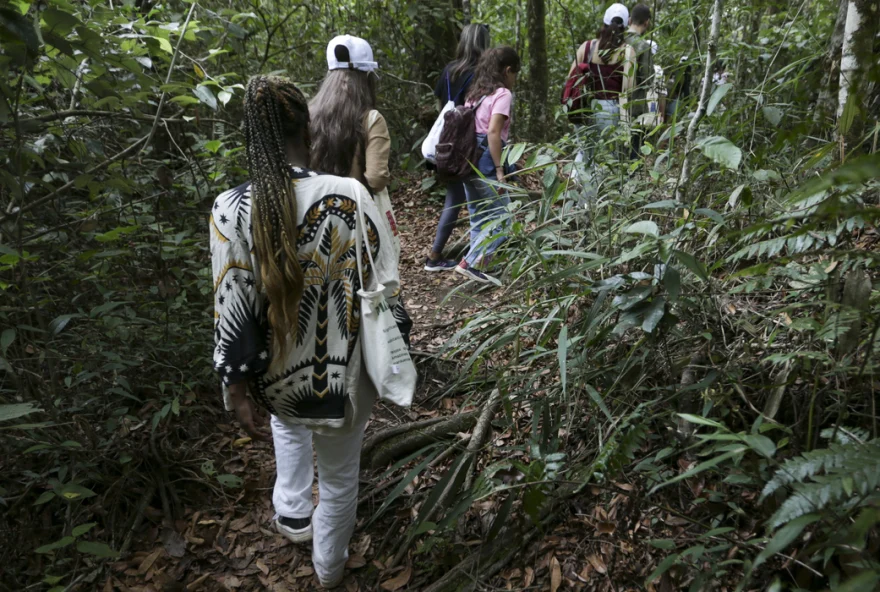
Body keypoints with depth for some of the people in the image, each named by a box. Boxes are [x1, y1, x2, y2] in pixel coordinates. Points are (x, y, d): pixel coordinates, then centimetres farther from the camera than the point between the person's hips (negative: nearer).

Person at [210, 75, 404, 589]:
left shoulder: (231, 209, -17)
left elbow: (233, 310, -12)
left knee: (288, 418, 39)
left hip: (276, 379, 2)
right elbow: (384, 287, -12)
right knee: (340, 475, 24)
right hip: (343, 374, -1)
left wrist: (238, 391, 1)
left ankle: (292, 514, 47)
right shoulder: (349, 194, -20)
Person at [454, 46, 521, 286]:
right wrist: (500, 169, -19)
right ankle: (471, 263, -9)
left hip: (469, 161, 9)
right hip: (486, 164, -8)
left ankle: (476, 266, 16)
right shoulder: (503, 94, -6)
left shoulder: (475, 94, 17)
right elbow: (493, 132, -19)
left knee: (479, 220, 15)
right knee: (501, 219, -2)